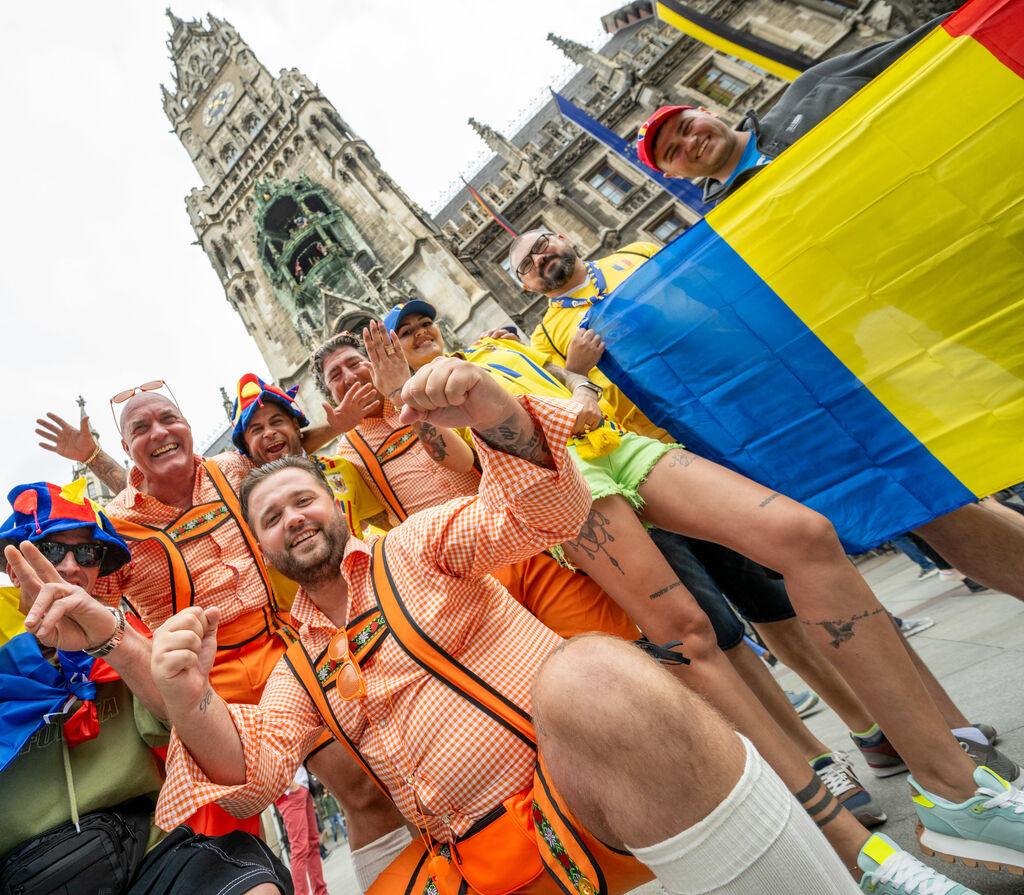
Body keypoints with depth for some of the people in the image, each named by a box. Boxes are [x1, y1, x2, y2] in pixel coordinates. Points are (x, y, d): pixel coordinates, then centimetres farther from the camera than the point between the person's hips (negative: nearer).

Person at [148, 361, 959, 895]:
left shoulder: (413, 546, 5)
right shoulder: (301, 664, 19)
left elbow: (545, 514, -8)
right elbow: (252, 772, 4)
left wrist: (493, 411, -27)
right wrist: (189, 704, -17)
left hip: (584, 787, -5)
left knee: (589, 675, -38)